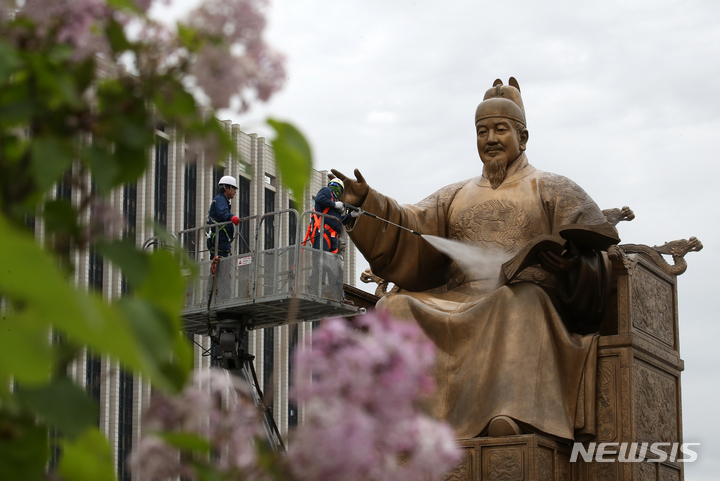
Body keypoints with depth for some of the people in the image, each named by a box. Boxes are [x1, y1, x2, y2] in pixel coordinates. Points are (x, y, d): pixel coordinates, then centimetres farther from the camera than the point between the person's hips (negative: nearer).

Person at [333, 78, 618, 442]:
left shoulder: (553, 190, 17)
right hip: (457, 303, 4)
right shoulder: (455, 197, 29)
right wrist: (366, 202, -3)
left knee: (520, 302, -39)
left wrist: (573, 261, -20)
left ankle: (514, 418, -57)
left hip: (528, 303, -4)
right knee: (398, 308, -23)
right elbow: (408, 229, 15)